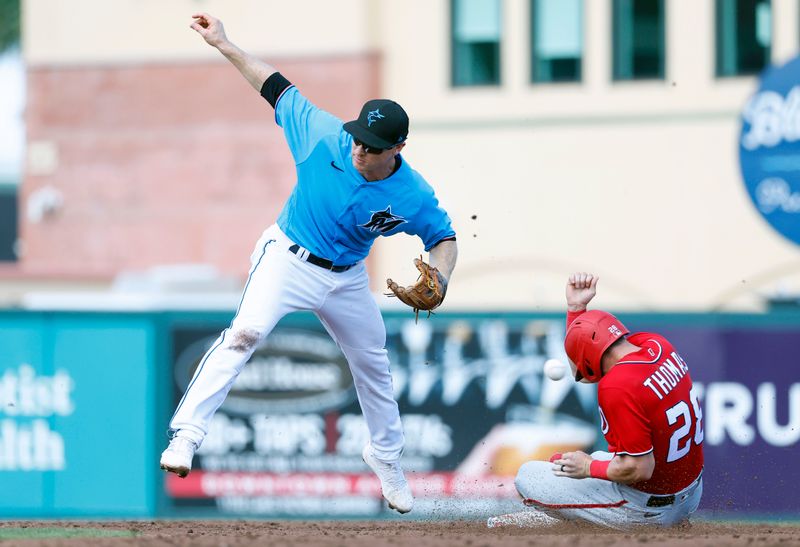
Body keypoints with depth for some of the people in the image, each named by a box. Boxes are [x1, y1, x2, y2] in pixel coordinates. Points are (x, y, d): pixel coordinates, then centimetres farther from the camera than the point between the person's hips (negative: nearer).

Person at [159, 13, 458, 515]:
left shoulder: (413, 197, -20)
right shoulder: (326, 136, -21)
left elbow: (443, 236, -3)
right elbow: (278, 89, -10)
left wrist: (440, 281, -24)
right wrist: (224, 44, -12)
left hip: (346, 279, 3)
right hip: (289, 260, -3)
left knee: (373, 364, 18)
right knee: (246, 332, -27)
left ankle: (386, 456, 43)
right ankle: (186, 435, -33)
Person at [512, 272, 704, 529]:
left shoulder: (617, 387, -27)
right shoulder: (657, 344, -1)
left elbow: (639, 468, -26)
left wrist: (589, 468, -11)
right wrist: (575, 306, 6)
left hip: (646, 506, -9)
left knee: (527, 476, -1)